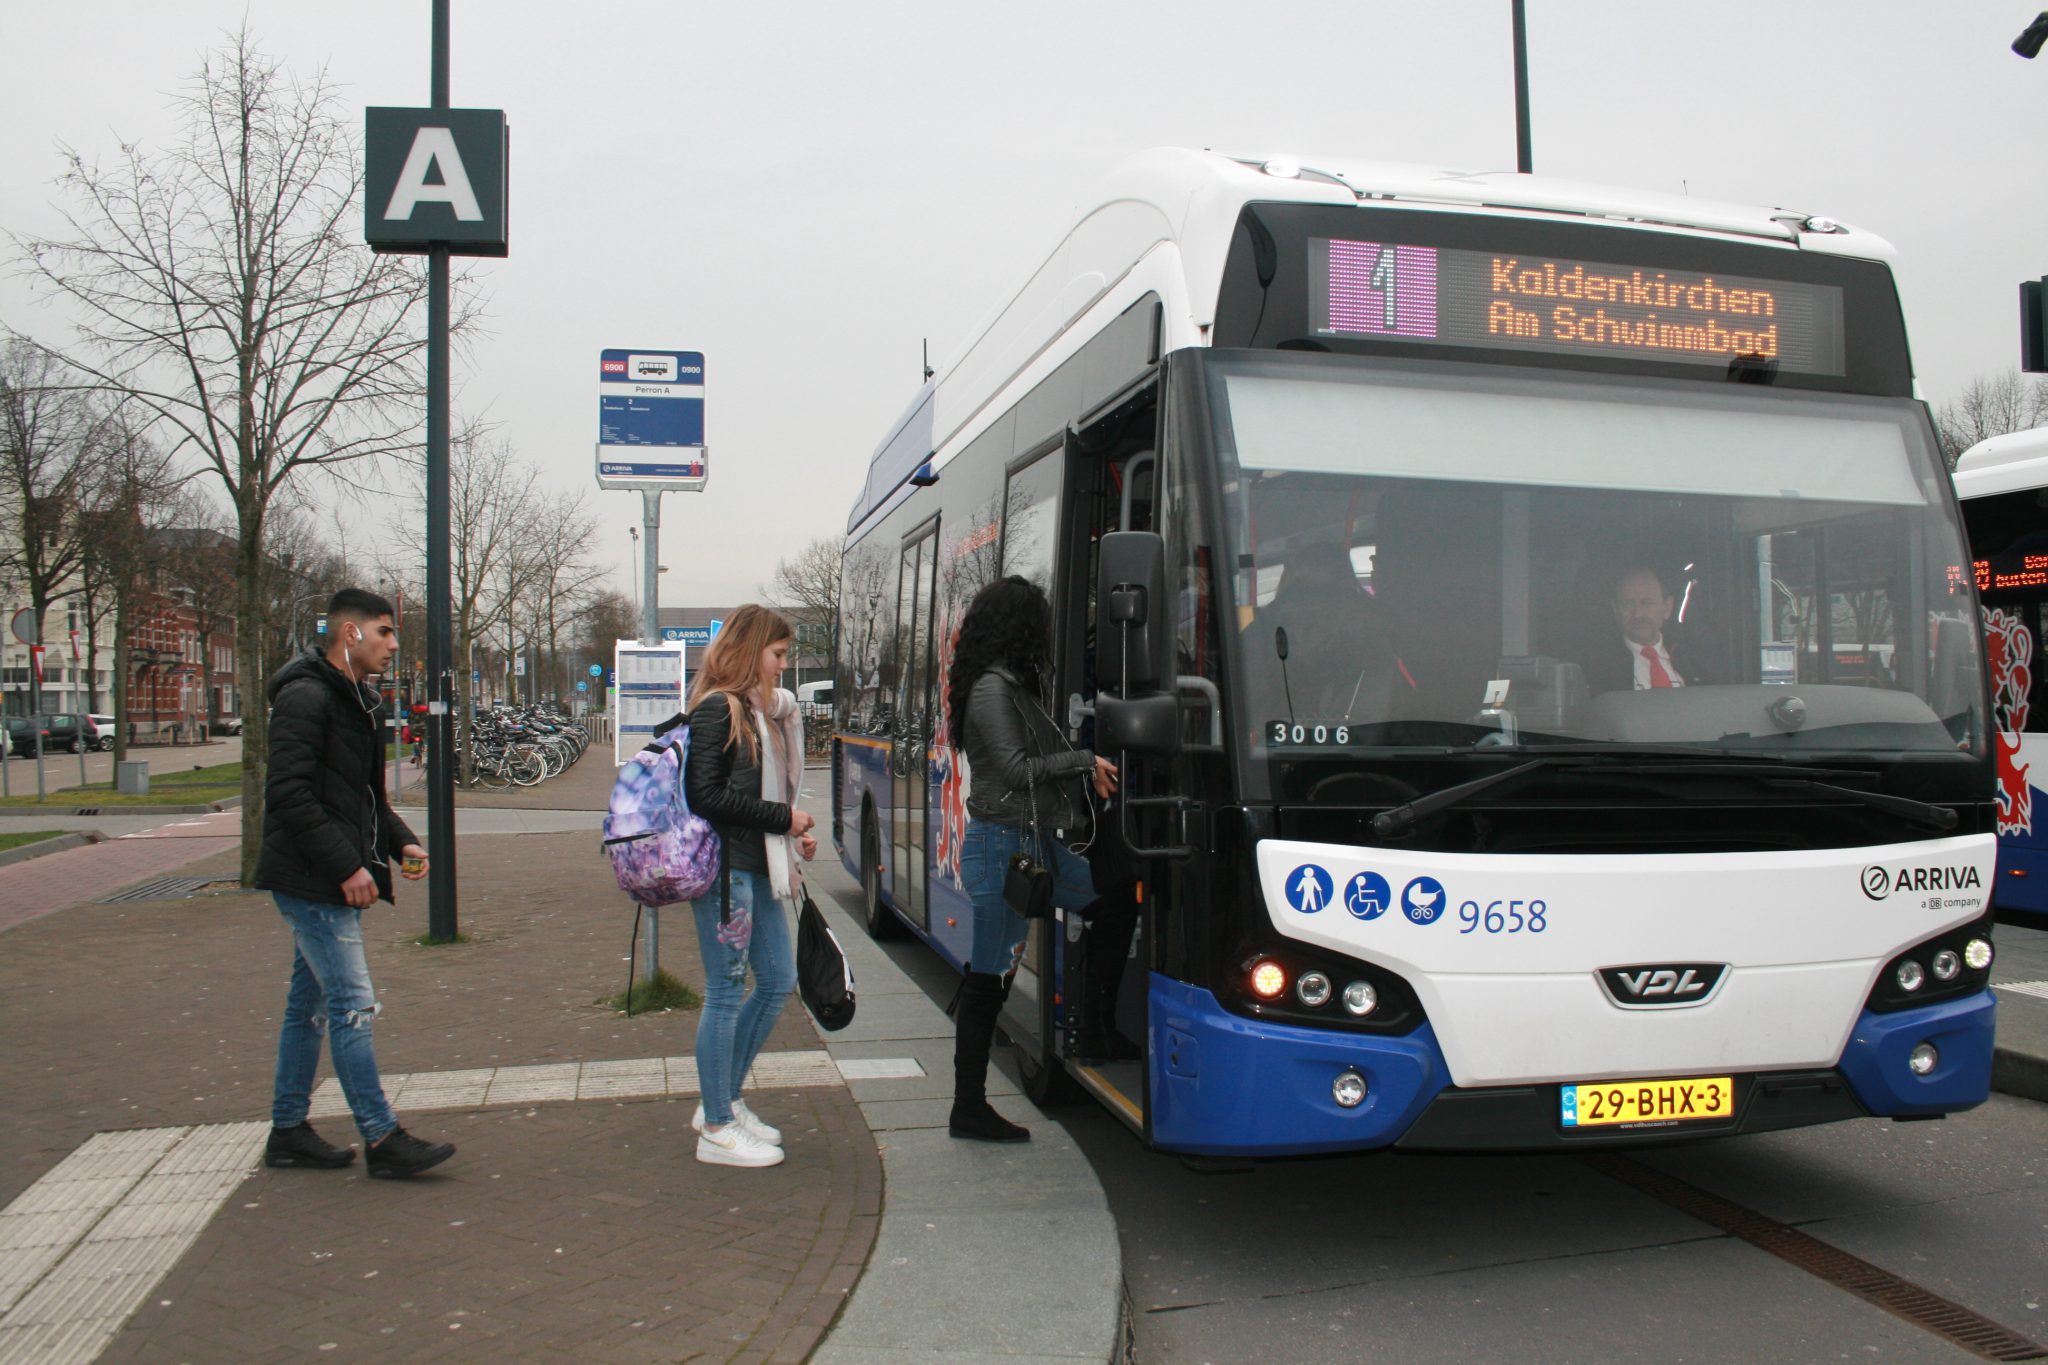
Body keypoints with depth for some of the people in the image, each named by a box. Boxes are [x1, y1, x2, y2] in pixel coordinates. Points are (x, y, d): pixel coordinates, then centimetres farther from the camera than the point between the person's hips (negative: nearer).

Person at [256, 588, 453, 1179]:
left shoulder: (356, 699, 17)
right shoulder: (305, 697, -15)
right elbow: (290, 796, -22)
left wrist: (400, 842, 8)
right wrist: (346, 866, -23)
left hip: (334, 883, 10)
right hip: (311, 882, -10)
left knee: (310, 1004, 15)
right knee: (352, 1005, -8)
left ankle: (288, 1130, 25)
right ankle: (382, 1140, -3)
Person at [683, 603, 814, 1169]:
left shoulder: (760, 709, 17)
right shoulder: (717, 709, -11)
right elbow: (707, 795, -18)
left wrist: (794, 835, 4)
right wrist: (783, 818, -14)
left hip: (760, 867, 10)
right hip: (725, 868, -10)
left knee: (778, 982, 13)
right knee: (727, 993, -2)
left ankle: (723, 1102, 26)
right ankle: (716, 1130, 9)